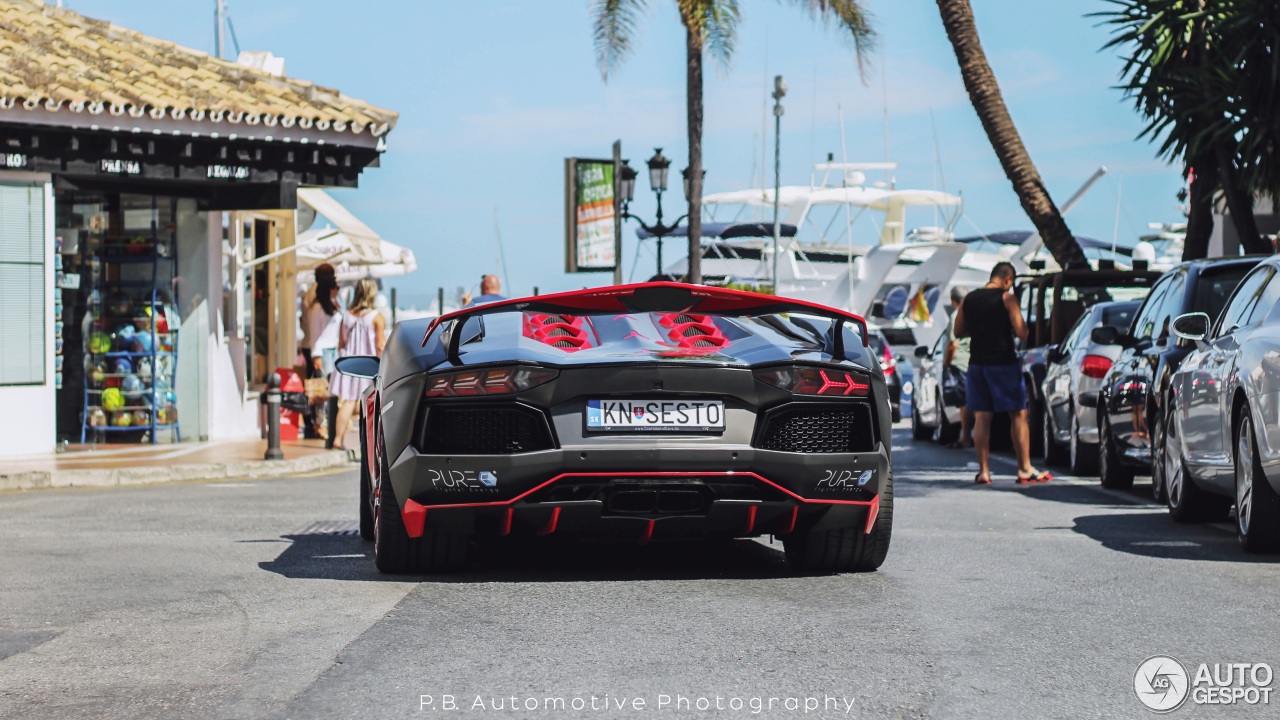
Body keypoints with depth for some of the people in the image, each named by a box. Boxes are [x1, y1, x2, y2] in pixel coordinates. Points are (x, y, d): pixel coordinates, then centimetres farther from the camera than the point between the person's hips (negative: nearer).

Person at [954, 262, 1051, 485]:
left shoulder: (969, 299, 7)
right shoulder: (1007, 298, -8)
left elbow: (958, 331, 14)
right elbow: (1022, 333, -14)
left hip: (977, 364, 5)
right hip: (1003, 363, -5)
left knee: (981, 417, 7)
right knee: (1018, 415, 2)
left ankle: (983, 471, 4)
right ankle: (1025, 470, 0)